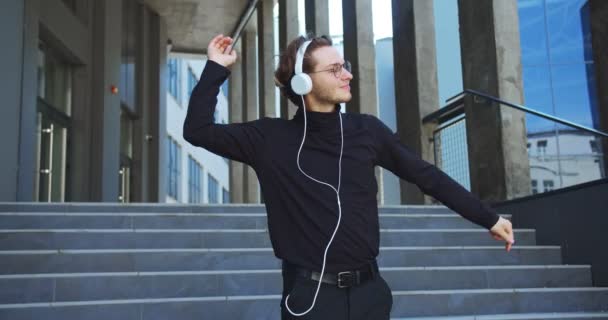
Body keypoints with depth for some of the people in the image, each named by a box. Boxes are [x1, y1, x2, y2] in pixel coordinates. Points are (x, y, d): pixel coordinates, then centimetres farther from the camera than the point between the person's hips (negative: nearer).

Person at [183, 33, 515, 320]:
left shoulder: (366, 130, 2)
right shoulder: (271, 138, -3)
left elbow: (427, 176, 6)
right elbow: (197, 131, -2)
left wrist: (488, 218, 9)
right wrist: (216, 69, -6)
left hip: (368, 289, 3)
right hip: (310, 293, -2)